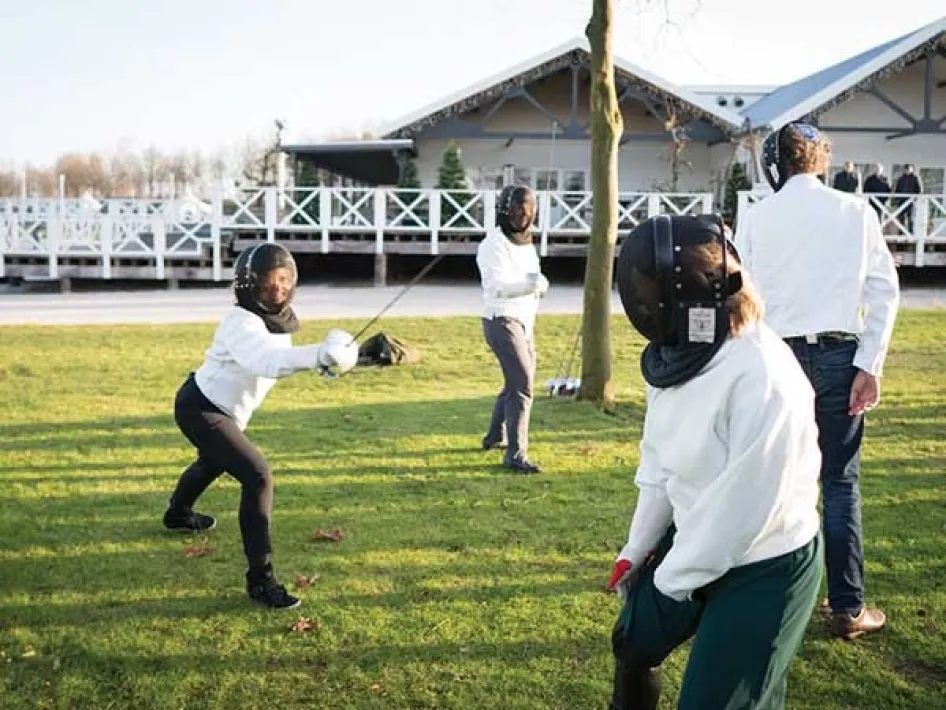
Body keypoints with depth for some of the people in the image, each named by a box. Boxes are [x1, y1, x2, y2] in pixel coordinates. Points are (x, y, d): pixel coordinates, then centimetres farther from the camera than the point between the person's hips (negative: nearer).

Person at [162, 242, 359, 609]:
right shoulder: (241, 322, -30)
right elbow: (266, 361, -50)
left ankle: (178, 513, 68)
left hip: (221, 410, 10)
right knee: (258, 477, -23)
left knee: (215, 460, 36)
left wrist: (331, 355, -7)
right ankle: (260, 579, -20)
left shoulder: (279, 316, -2)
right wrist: (318, 355, -65)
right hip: (200, 409, -10)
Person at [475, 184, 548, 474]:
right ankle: (516, 455, -10)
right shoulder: (494, 243, -15)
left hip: (525, 321, 9)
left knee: (516, 381, 20)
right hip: (502, 321, -9)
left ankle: (495, 436, 39)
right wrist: (530, 284, -37)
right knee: (522, 385, -14)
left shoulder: (526, 241, 11)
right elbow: (498, 286, -25)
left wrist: (538, 284, -6)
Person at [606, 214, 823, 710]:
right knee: (633, 644, 25)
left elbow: (746, 504, -26)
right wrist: (637, 549, 10)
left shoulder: (762, 376, -31)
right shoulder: (678, 354, -4)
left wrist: (675, 576, -13)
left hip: (764, 568, -8)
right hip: (695, 541, 8)